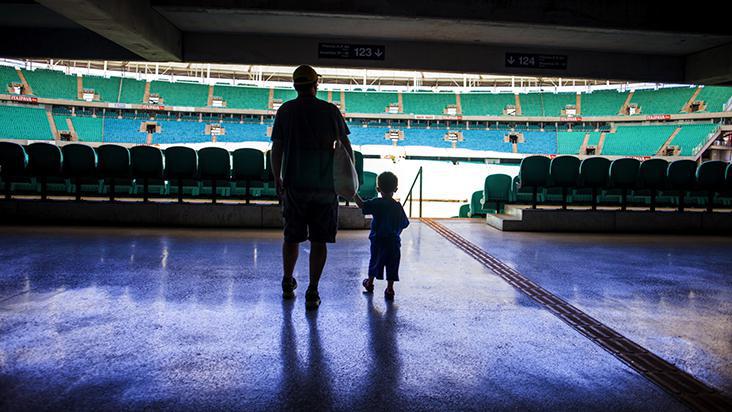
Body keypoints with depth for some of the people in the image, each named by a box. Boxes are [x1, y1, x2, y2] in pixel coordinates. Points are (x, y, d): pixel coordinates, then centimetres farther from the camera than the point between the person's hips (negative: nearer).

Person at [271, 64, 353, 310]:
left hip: (294, 185, 1)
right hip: (325, 186, -1)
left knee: (292, 237, 16)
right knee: (318, 241, 4)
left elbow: (276, 149, 1)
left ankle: (288, 285, 29)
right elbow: (346, 147, 3)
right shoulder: (331, 111, 0)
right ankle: (312, 293, 6)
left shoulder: (286, 111, 2)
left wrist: (277, 179, 12)